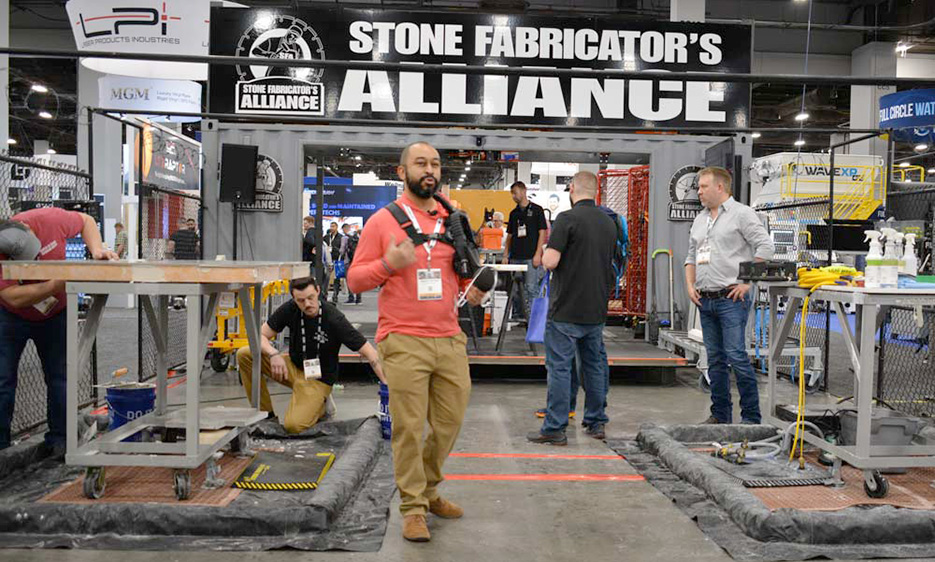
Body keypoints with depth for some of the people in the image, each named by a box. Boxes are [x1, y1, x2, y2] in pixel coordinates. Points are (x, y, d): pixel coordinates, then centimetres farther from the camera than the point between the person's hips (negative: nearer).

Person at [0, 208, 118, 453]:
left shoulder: (49, 219, -24)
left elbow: (85, 220, -4)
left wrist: (97, 249, -19)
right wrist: (58, 285, -45)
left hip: (55, 315, 2)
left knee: (59, 377, 3)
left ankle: (59, 439, 13)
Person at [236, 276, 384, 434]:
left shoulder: (334, 319, -24)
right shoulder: (290, 309, -11)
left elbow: (369, 352, -25)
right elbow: (261, 335, -5)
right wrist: (274, 354, -27)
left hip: (318, 378, -5)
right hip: (293, 366, 5)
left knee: (294, 425, -27)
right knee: (244, 354, -14)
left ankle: (320, 404, 8)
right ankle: (266, 414, 0)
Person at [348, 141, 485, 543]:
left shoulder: (452, 220, 12)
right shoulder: (382, 220, 0)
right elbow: (355, 280, 0)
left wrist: (472, 290, 4)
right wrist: (388, 263, -17)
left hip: (450, 340, 5)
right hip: (405, 344, -5)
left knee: (449, 423, 11)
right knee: (409, 428, 0)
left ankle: (428, 490, 34)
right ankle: (413, 508, 16)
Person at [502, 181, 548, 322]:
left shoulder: (536, 210, -1)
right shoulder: (514, 213, 15)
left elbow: (542, 232, -5)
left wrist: (538, 254, -13)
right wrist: (505, 255, 9)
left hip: (531, 257, -6)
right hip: (515, 257, 6)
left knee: (531, 288, -7)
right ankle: (516, 316, 18)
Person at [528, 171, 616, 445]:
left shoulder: (567, 218, -13)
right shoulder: (609, 223, 10)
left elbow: (550, 261, -20)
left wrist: (544, 254, 2)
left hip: (566, 309, -7)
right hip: (596, 309, 7)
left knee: (559, 367, -1)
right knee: (594, 364, 15)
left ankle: (555, 428, 4)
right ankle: (596, 422, 24)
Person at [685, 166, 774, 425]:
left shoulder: (742, 213, -3)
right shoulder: (700, 219, 18)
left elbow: (765, 246, -11)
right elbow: (691, 256, 22)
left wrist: (747, 282, -14)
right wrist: (690, 285, 9)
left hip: (731, 298, -7)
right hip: (705, 300, 7)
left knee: (736, 356, -10)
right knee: (715, 360, 11)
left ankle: (751, 416, 0)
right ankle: (720, 415, 19)